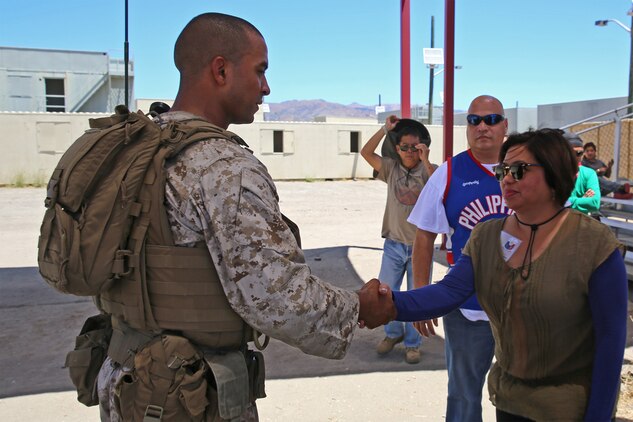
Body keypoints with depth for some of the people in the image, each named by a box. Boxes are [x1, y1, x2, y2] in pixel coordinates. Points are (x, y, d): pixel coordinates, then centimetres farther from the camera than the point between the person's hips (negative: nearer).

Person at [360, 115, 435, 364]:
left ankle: (413, 343, 28)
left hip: (421, 245, -2)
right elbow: (366, 152, -6)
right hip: (394, 244, 3)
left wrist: (426, 161, -28)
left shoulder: (428, 171, -6)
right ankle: (393, 333, 36)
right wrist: (386, 129, -11)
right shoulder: (391, 169, 1)